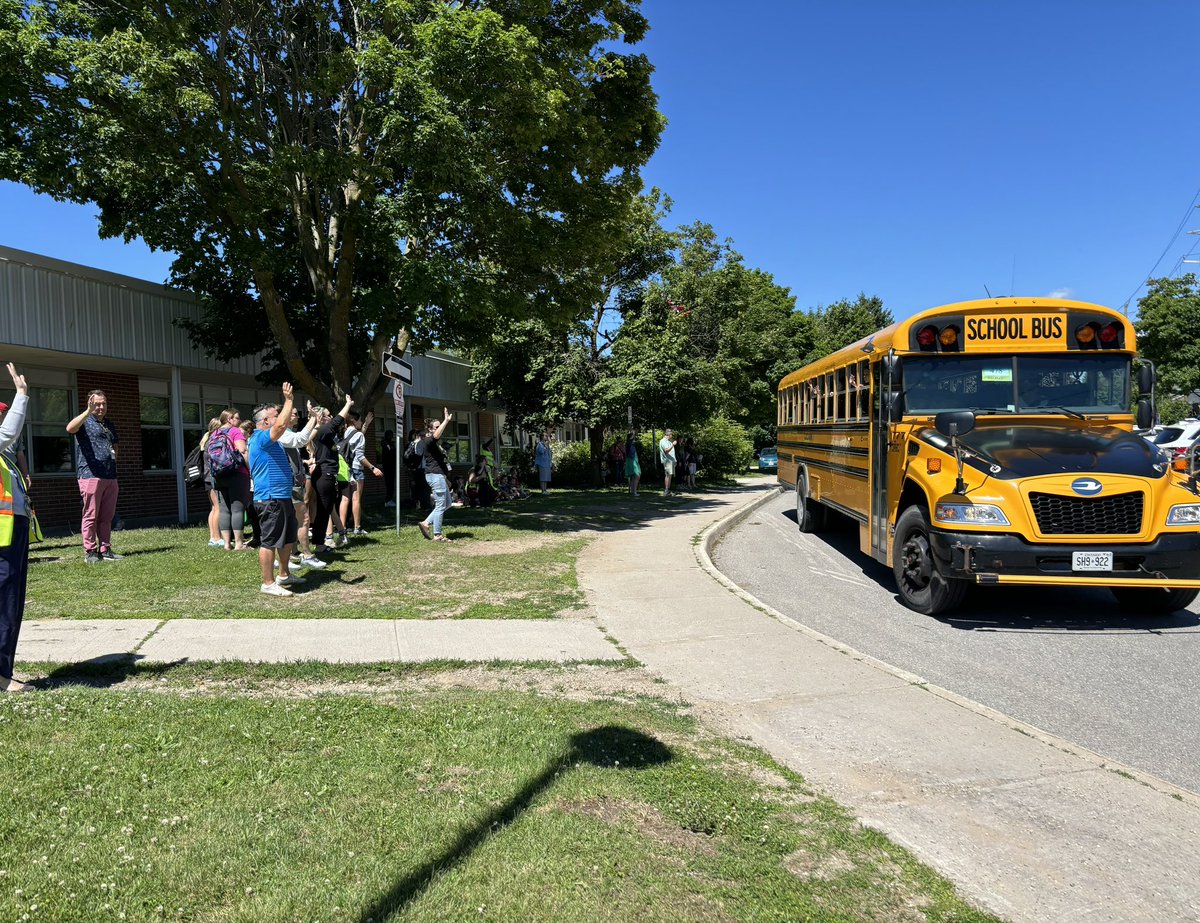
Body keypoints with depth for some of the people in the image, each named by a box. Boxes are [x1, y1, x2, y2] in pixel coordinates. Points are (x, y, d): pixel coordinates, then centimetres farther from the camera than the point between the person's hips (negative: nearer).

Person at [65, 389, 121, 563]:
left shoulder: (109, 425, 22)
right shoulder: (85, 422, 0)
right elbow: (70, 428, -23)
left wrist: (113, 455, 11)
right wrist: (88, 411, -32)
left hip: (110, 477, 6)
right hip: (91, 475, -6)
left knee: (107, 516, 8)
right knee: (91, 515, -4)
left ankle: (105, 549, 13)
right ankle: (90, 552, 1)